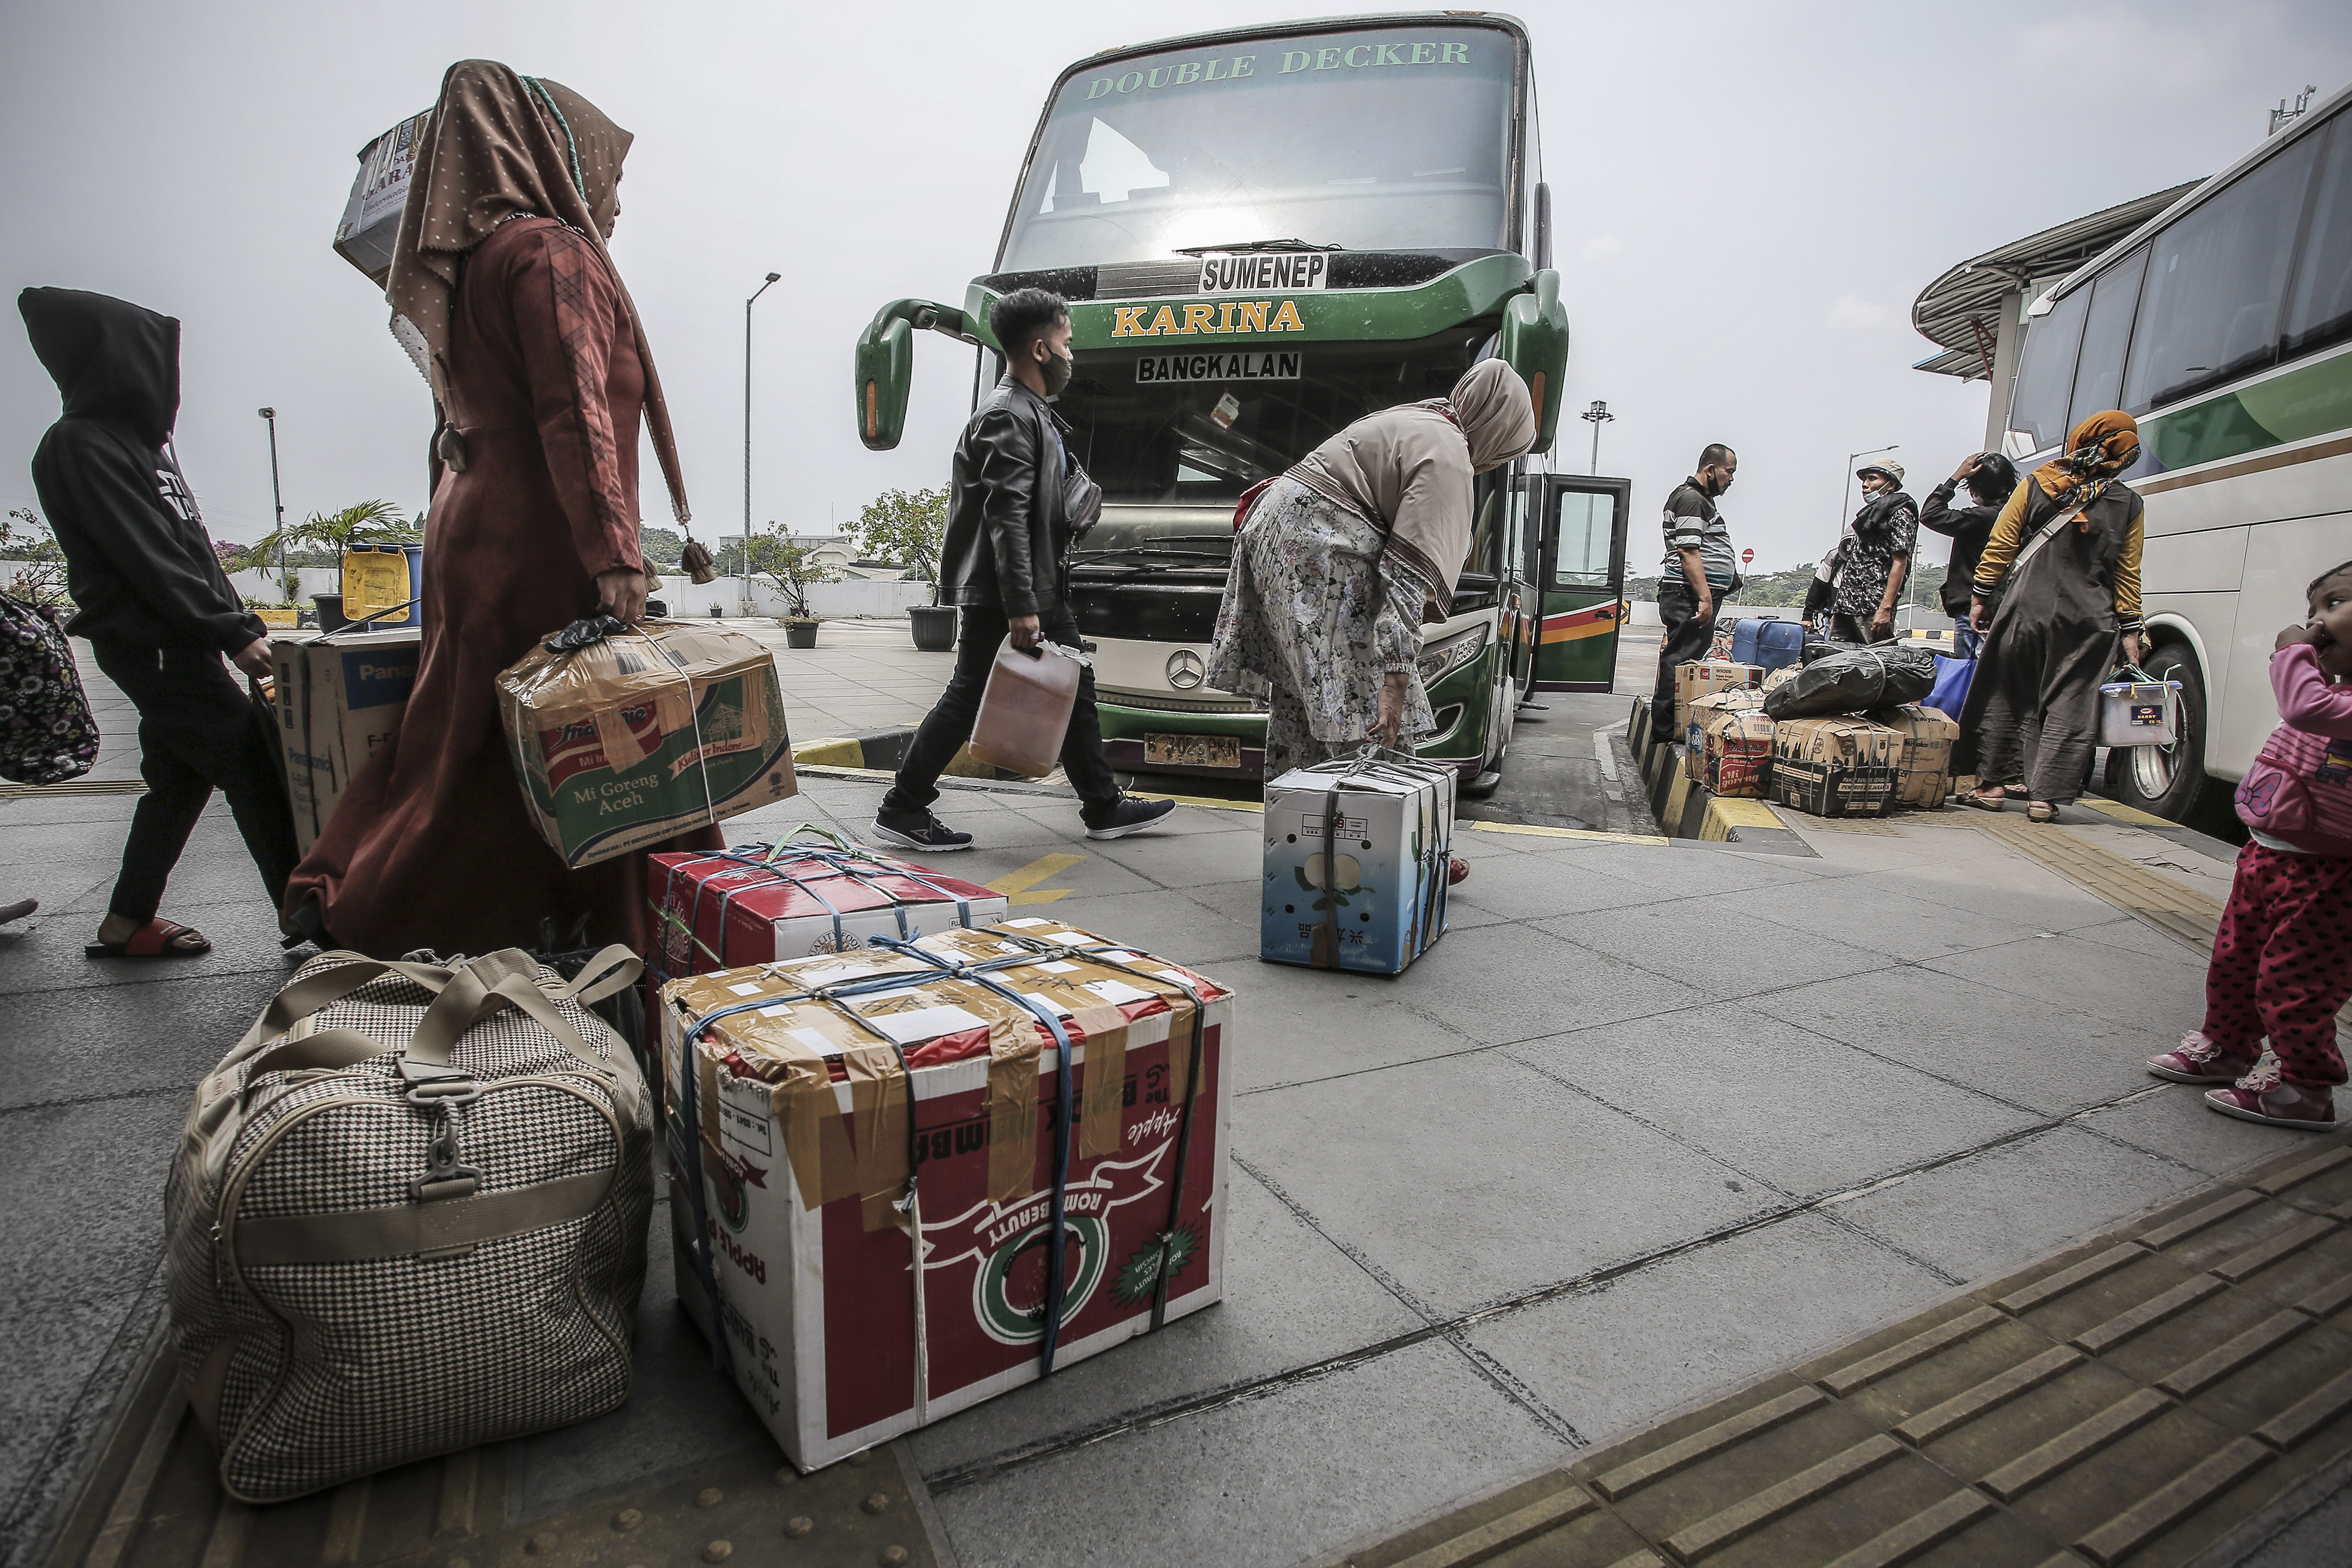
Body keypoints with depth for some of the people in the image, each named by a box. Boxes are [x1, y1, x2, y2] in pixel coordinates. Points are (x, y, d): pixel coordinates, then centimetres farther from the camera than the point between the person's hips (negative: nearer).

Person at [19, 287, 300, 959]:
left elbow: (189, 546, 17)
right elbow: (149, 561, -17)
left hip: (175, 644, 10)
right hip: (151, 645, -10)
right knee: (251, 759, -12)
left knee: (181, 775, 13)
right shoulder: (82, 448, -11)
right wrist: (233, 634, -16)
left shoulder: (137, 439, 18)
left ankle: (126, 922, 24)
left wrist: (240, 621, 12)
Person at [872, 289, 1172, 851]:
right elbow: (1006, 518, -23)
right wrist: (1021, 608, -27)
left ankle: (1104, 806, 21)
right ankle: (901, 810, 9)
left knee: (1075, 688, 12)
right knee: (968, 698, -4)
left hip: (1043, 591, 10)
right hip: (1000, 598, -10)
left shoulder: (1035, 413, 18)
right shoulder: (1008, 418, -15)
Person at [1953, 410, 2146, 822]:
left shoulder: (2036, 484, 0)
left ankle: (1995, 784, 10)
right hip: (2089, 621, 1)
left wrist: (1980, 596, 6)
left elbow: (2000, 546, -1)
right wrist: (2129, 631, 10)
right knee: (2068, 708, 3)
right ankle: (2045, 797, 2)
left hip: (2026, 609, -1)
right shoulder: (2128, 503, 3)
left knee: (2006, 698, 9)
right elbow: (2127, 575, 5)